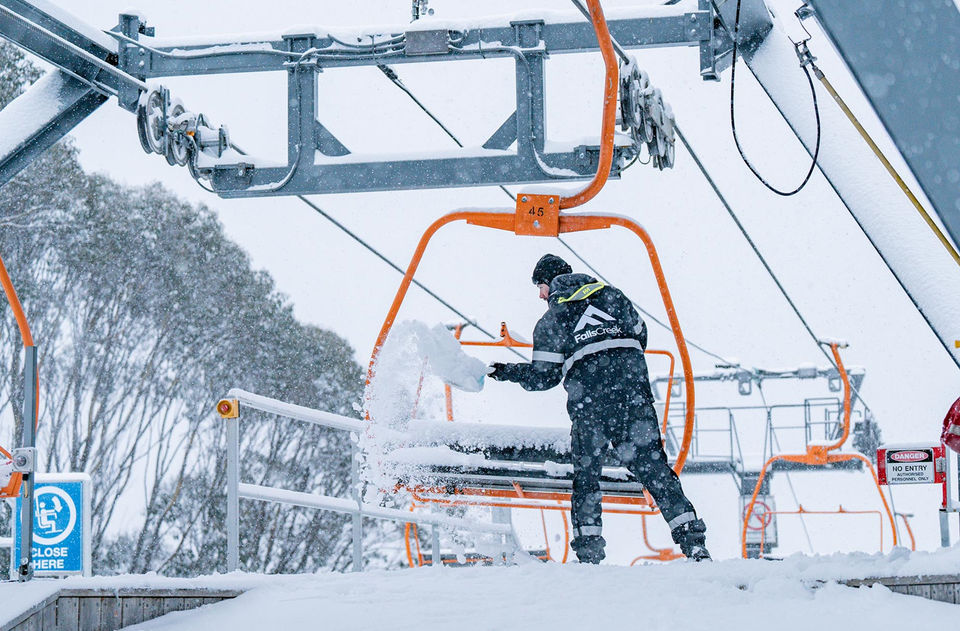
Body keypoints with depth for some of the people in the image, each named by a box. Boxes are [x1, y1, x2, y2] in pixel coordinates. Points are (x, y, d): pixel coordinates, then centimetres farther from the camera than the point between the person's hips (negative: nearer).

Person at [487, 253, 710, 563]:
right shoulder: (611, 295, 17)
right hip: (635, 392, 2)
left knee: (586, 473, 10)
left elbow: (544, 376, 5)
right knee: (653, 465, 3)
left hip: (589, 401, -2)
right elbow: (640, 334, 19)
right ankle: (691, 538, -7)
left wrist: (506, 372, 20)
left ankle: (588, 550, 3)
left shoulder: (550, 320, 9)